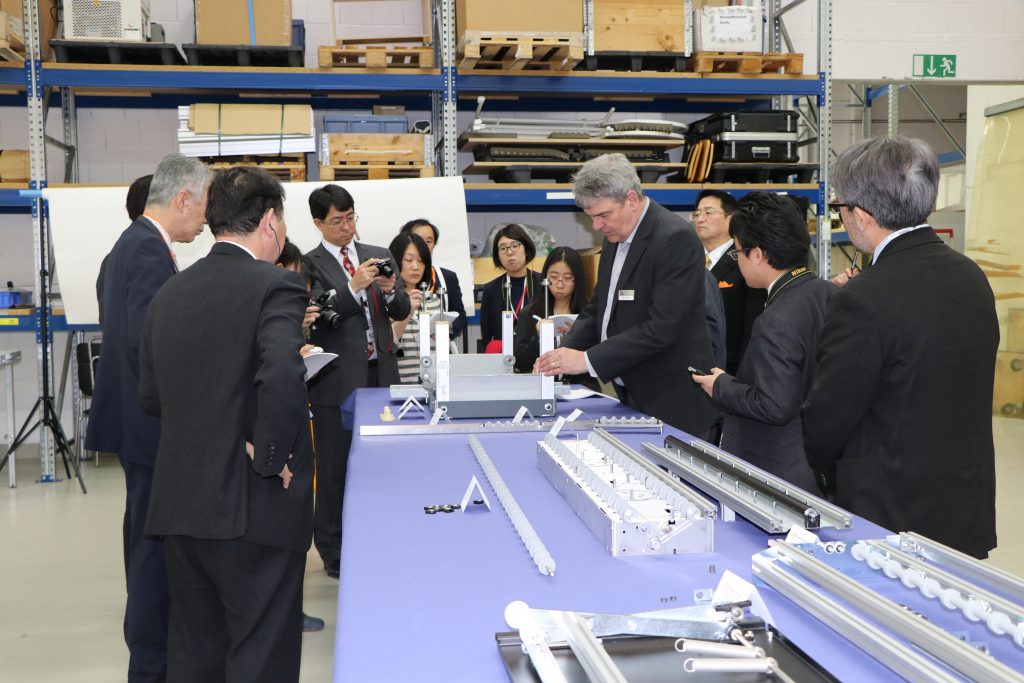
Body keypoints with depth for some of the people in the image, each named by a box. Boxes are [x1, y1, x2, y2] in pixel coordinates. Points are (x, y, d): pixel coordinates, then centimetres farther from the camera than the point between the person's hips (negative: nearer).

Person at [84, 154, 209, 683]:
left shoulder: (134, 241, 13)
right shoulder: (151, 250, -18)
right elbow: (149, 339, -25)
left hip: (138, 416, 11)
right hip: (152, 420, -11)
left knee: (148, 535, 20)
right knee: (157, 539, -2)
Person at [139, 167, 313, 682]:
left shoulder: (169, 293, 9)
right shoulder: (276, 287, -13)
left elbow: (151, 397, 12)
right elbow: (282, 379, -29)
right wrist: (272, 457, -16)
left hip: (179, 505, 7)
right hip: (253, 509, -7)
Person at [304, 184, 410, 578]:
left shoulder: (379, 256, 11)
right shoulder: (310, 265, -3)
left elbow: (402, 312, 8)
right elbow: (317, 317, -14)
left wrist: (390, 291, -13)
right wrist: (354, 287, -25)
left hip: (381, 373, 4)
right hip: (338, 379, -4)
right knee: (335, 468, 4)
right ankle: (334, 552, 16)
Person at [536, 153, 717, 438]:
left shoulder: (675, 239, -18)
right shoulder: (615, 237, 9)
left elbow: (662, 327, -24)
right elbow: (598, 309, 14)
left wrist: (588, 359, -22)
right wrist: (566, 350, -4)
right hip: (631, 398, 8)